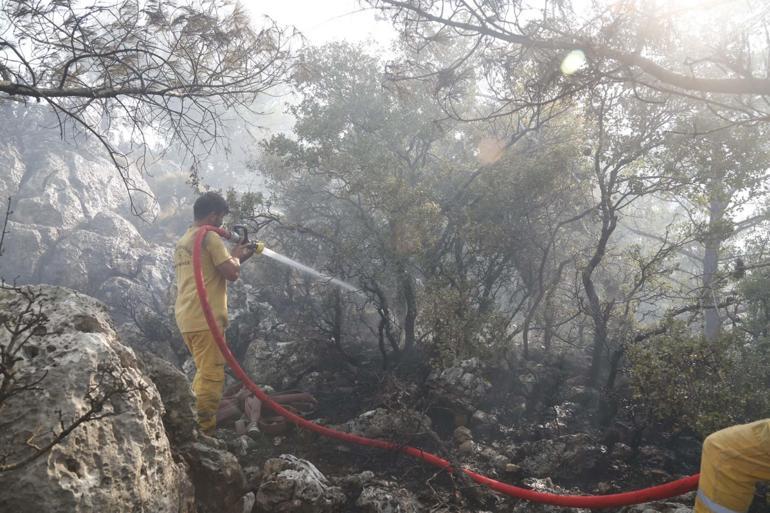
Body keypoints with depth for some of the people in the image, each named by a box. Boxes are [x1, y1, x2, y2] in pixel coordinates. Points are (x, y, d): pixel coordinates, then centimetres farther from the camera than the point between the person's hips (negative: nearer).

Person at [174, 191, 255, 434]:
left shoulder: (183, 240, 20)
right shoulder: (210, 237, -9)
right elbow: (232, 273, -13)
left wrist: (237, 257, 23)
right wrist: (235, 256, 5)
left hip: (186, 317, 10)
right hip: (206, 318, -10)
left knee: (204, 373, 19)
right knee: (211, 375, -6)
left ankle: (198, 426, 25)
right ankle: (205, 430, -4)